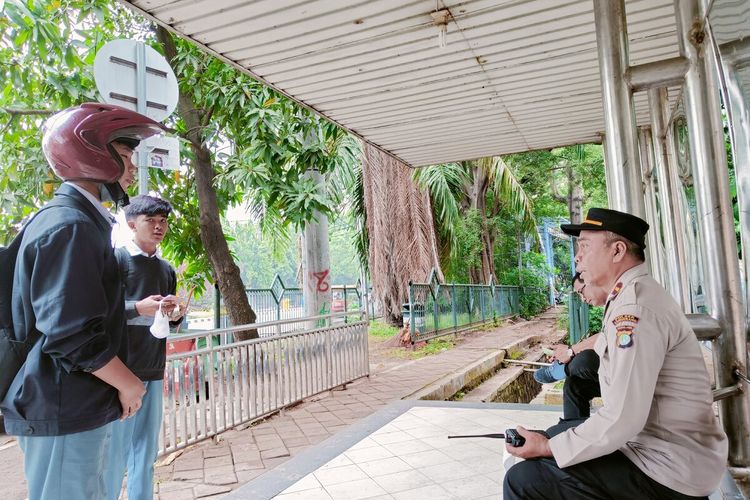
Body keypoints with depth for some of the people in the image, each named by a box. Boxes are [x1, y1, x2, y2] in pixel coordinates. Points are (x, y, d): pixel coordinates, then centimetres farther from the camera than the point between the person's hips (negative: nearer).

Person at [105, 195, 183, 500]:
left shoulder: (167, 269, 14)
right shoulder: (116, 258, -4)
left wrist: (175, 315, -1)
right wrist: (138, 307, -22)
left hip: (154, 371, 6)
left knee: (146, 452, 13)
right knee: (115, 453, -1)